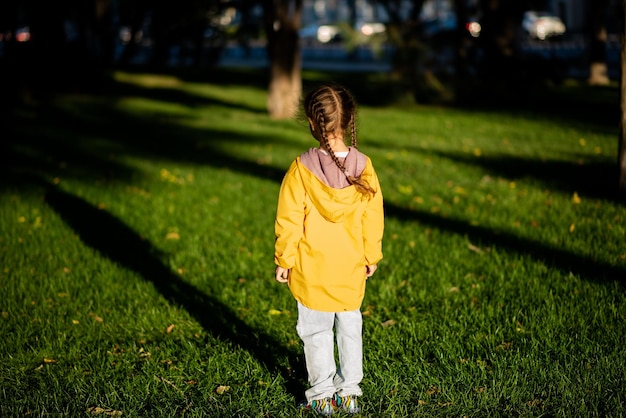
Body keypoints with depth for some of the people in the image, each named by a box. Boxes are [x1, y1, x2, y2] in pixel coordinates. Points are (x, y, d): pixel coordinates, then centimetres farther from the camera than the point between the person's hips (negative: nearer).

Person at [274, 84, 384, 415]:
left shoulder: (302, 169, -17)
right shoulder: (363, 167, -8)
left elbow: (289, 220, -12)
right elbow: (373, 218, 1)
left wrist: (283, 260, 1)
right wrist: (371, 256, 14)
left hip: (311, 270, -3)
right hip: (351, 270, 3)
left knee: (315, 331, 10)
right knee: (350, 327, 16)